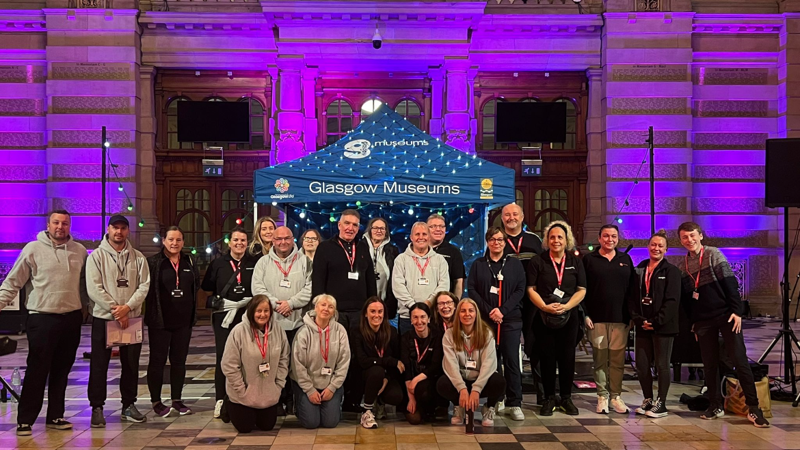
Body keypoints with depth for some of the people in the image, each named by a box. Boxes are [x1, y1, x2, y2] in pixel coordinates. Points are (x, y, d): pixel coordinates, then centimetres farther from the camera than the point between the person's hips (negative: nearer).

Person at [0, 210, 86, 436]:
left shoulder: (79, 251, 6)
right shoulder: (33, 249, -4)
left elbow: (85, 282, 14)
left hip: (72, 318, 4)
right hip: (42, 317, -3)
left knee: (61, 370, 11)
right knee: (37, 371, -2)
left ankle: (55, 416, 22)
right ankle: (25, 420, 8)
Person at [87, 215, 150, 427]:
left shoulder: (138, 257, 6)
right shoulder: (97, 256, -3)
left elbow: (144, 286, -1)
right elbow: (94, 288, -11)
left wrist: (128, 307, -15)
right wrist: (115, 310, -16)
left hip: (132, 318, 3)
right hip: (103, 317, -3)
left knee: (131, 364, 9)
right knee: (99, 365, 2)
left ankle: (129, 405, 21)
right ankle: (97, 408, 12)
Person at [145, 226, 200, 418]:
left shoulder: (189, 262, 9)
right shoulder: (153, 262, -6)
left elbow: (196, 286, 17)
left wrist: (189, 305, 9)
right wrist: (154, 307, -7)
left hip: (183, 321, 4)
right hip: (159, 320, -4)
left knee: (179, 361, 11)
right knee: (157, 361, 3)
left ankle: (177, 400, 21)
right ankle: (156, 402, 13)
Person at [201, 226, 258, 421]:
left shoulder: (255, 263, 3)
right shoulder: (218, 263, 7)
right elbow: (207, 287, 13)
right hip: (224, 315, 1)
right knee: (223, 358, 1)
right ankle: (221, 400, 7)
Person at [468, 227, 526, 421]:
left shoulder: (515, 264, 8)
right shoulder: (478, 265, 10)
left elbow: (520, 290, 1)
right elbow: (471, 290, 2)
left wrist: (503, 310, -11)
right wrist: (489, 311, -9)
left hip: (511, 319, -1)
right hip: (486, 319, 1)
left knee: (511, 360, -4)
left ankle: (514, 403, 2)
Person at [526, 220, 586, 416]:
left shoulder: (575, 262, 8)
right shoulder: (537, 262, 3)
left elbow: (581, 290, 4)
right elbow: (531, 290, -1)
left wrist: (566, 306, -11)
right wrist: (546, 307, -16)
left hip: (569, 317, 2)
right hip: (544, 317, -1)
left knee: (567, 357, 4)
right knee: (547, 357, 2)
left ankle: (566, 398, 17)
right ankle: (549, 398, 13)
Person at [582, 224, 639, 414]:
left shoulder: (626, 260, 12)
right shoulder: (589, 260, 3)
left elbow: (633, 289, 11)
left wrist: (633, 314, 4)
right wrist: (585, 314, -6)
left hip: (620, 318, 2)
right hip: (597, 318, -2)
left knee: (618, 359, 3)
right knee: (600, 359, 2)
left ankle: (616, 396, 13)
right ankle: (602, 396, 11)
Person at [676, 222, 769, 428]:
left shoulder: (714, 254, -4)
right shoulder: (682, 266, 8)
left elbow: (730, 283, -9)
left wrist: (737, 311, -15)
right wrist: (693, 322, 10)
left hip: (726, 316, -4)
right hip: (703, 321, 4)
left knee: (740, 360, -5)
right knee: (709, 365, 6)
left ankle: (754, 408, 1)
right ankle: (715, 406, 17)